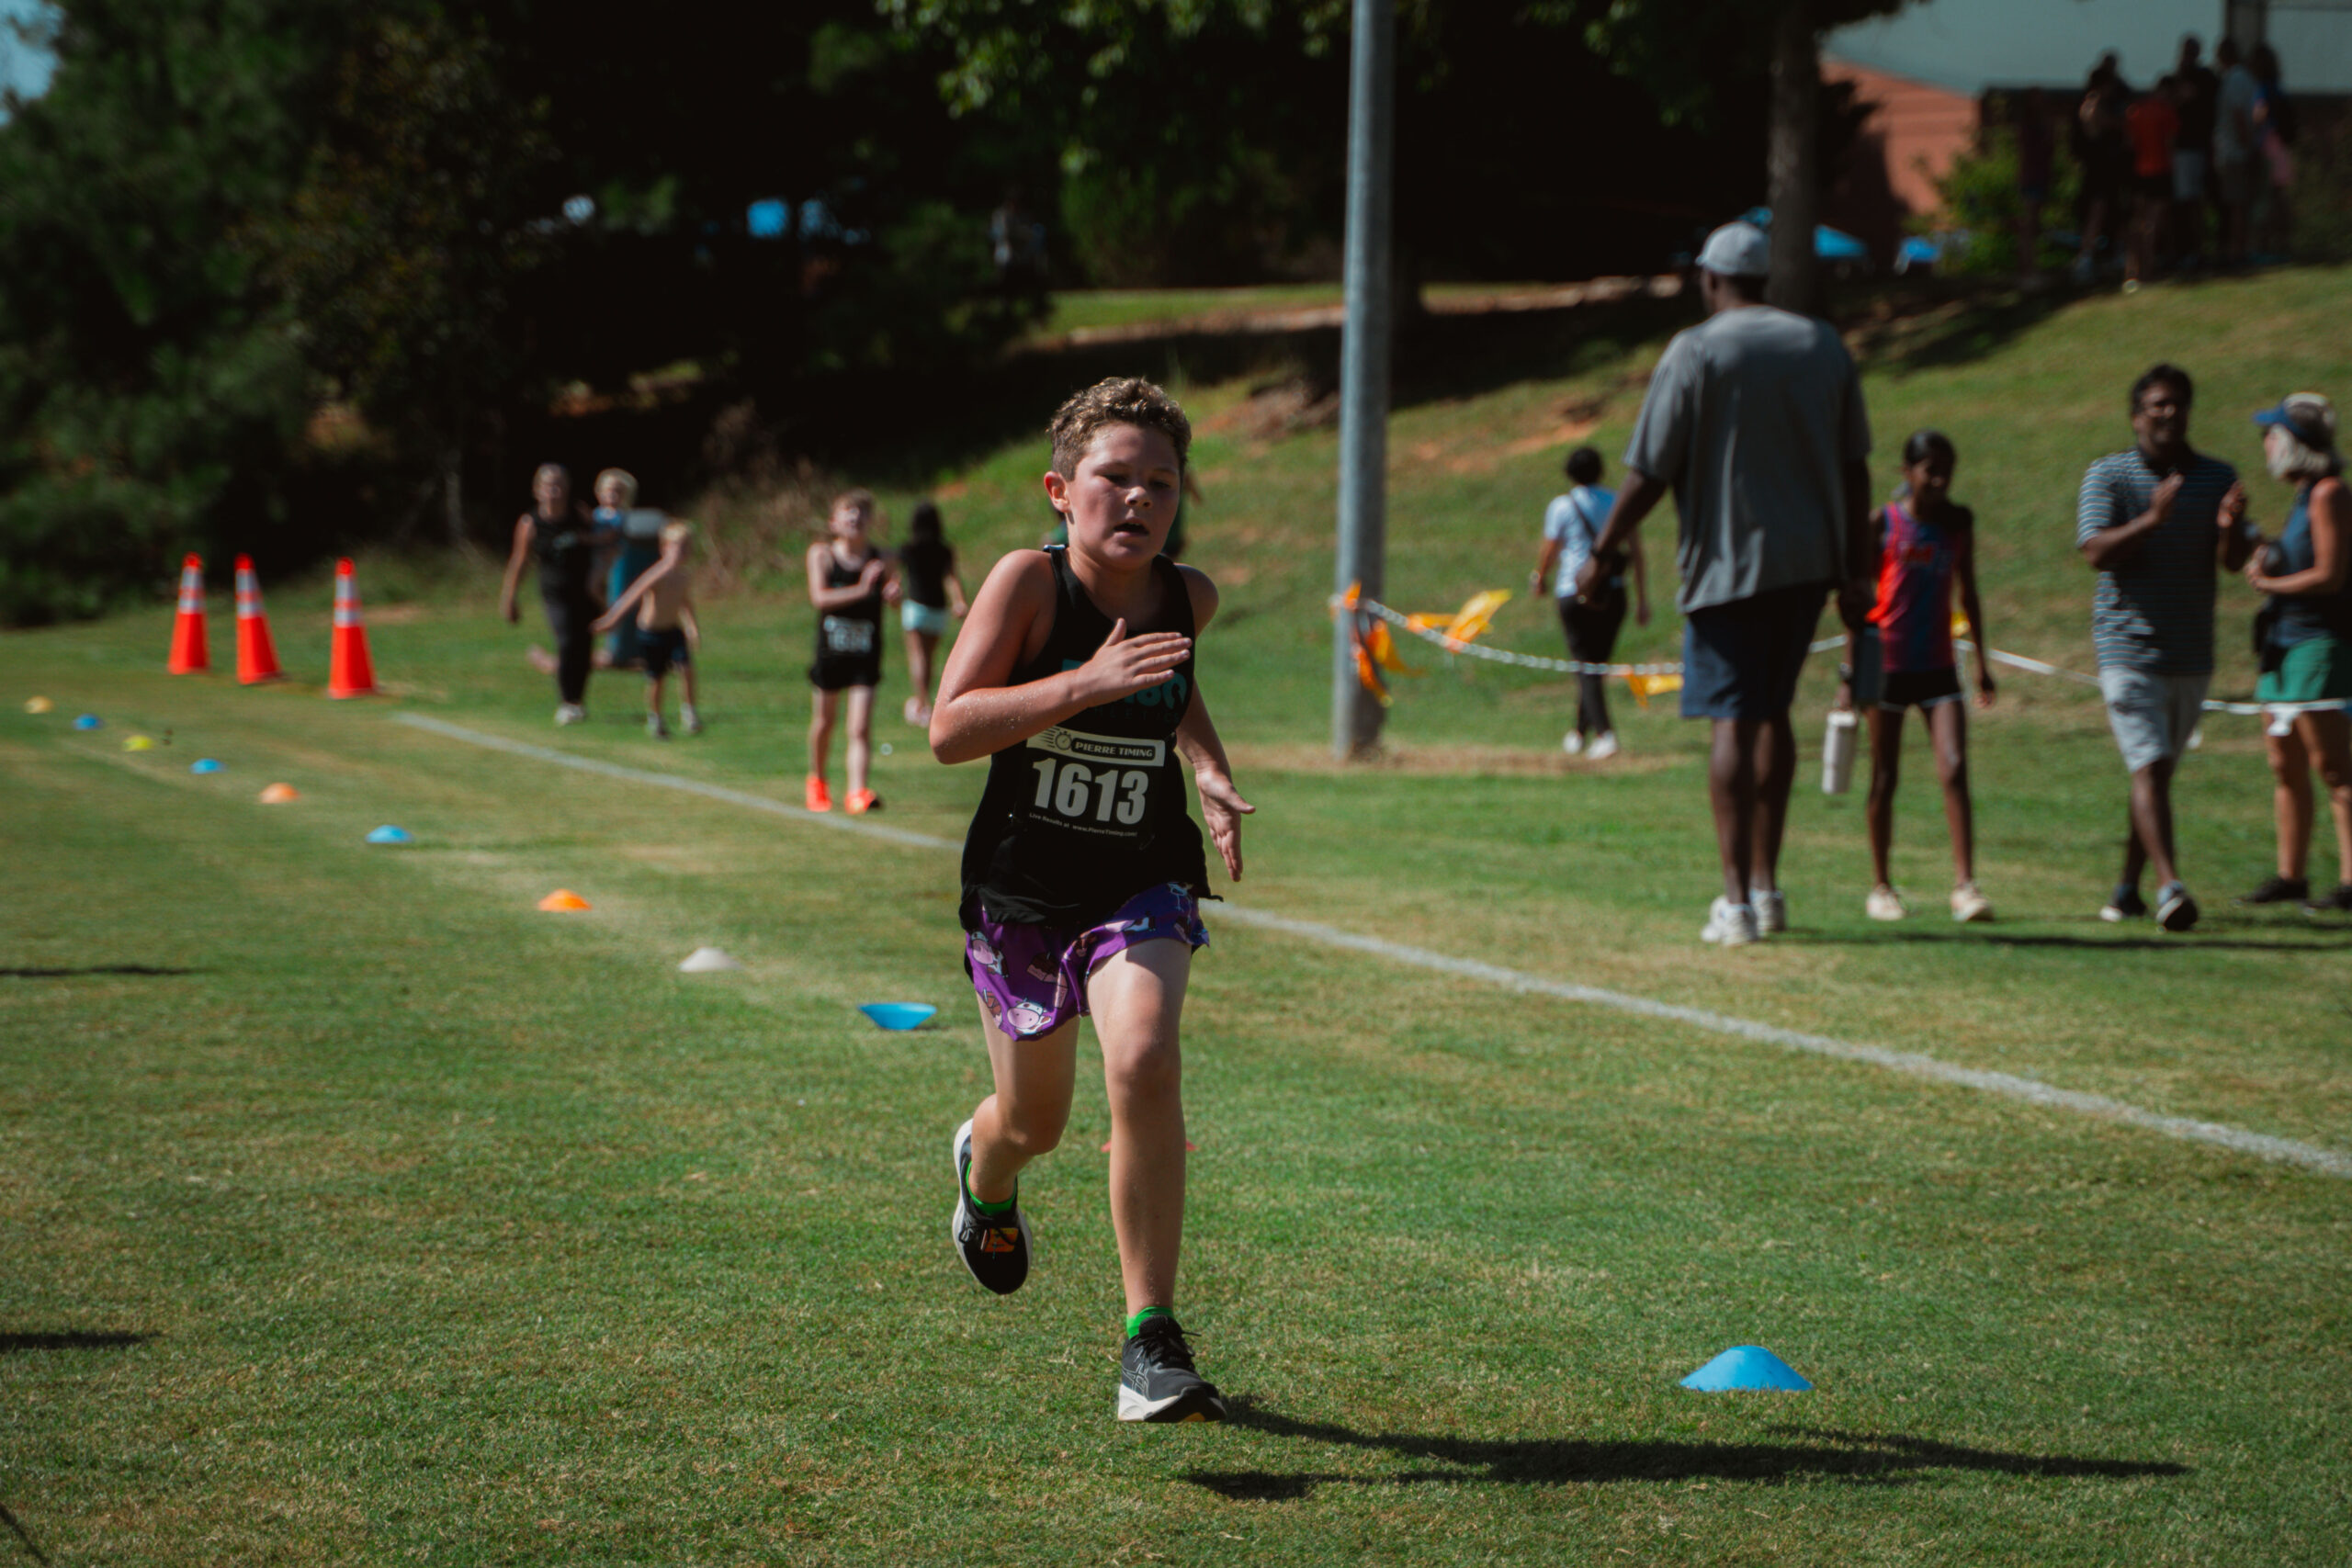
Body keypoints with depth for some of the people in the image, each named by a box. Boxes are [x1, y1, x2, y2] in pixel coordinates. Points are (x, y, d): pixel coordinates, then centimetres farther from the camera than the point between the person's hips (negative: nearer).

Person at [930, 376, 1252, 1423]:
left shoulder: (1187, 595, -3)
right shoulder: (1029, 581, -15)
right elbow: (949, 729, -24)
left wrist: (1210, 772, 4)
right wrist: (1088, 682, -32)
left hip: (1143, 884, 1)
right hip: (1021, 888, -1)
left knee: (1145, 1064, -26)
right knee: (1034, 1121, 15)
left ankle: (1152, 1344, -18)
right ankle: (985, 1173, 57)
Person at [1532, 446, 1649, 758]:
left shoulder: (1561, 507, -3)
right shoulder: (1619, 503, 6)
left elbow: (1549, 554, 2)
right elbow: (1636, 553, 4)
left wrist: (1539, 578, 23)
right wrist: (1642, 600, 8)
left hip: (1574, 594, -4)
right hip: (1613, 594, 4)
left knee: (1586, 666, -3)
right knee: (1597, 664, 16)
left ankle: (1604, 733, -20)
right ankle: (1581, 733, 28)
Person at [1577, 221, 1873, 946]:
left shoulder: (1696, 351, -7)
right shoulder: (1823, 344, 9)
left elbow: (1648, 472, -9)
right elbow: (1855, 465, 12)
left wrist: (1601, 553, 1)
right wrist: (1857, 558, 18)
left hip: (1729, 563, -5)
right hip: (1810, 561, 5)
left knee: (1733, 722, -5)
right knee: (1773, 714, 16)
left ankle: (1737, 900, -10)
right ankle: (1766, 886, 17)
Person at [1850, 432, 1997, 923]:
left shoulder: (1959, 521, 6)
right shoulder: (1882, 523, -5)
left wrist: (1981, 660, 17)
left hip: (1938, 665, 2)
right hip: (1888, 661, -2)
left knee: (1954, 769, -12)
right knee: (1885, 777, 5)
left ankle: (1964, 884, -14)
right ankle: (1880, 885, 16)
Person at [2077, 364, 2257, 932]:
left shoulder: (2218, 478, 8)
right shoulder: (2108, 475, -1)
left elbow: (2234, 562, 0)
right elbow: (2096, 552, -13)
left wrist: (2229, 527, -23)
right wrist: (2152, 519, -28)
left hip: (2192, 651, 4)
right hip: (2129, 646, -4)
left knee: (2160, 771, 11)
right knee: (2149, 767, -16)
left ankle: (2128, 887, 23)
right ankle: (2169, 886, -25)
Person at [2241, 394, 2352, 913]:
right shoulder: (2304, 495, 17)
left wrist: (2268, 583, -6)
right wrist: (2269, 561, 7)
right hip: (2285, 640, 10)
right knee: (2287, 767, 11)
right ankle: (2290, 875, 16)